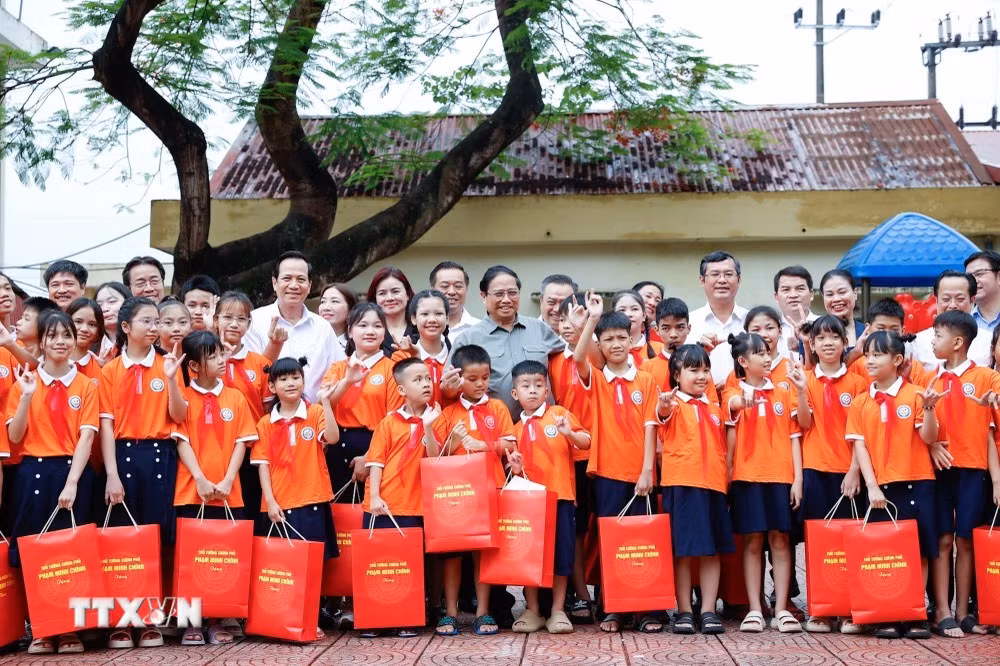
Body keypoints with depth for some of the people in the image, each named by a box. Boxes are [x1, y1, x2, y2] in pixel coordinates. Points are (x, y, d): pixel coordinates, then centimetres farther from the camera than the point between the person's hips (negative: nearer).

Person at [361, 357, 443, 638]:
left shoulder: (433, 419, 4)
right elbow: (376, 462, -1)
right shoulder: (389, 422, 1)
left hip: (415, 506, 1)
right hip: (383, 506, -1)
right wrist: (374, 496, -11)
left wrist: (428, 427, -16)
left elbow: (435, 461, -5)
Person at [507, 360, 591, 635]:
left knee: (561, 551, 0)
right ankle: (531, 610, 14)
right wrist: (516, 467, -4)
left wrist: (570, 434, -20)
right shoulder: (517, 428, 13)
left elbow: (586, 442, -2)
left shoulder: (560, 414, 3)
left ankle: (558, 610, 9)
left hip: (560, 497, -3)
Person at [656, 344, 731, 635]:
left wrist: (726, 480, 16)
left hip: (713, 485, 5)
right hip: (681, 485, -5)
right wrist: (665, 406, -48)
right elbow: (664, 416, -25)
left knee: (712, 550, 6)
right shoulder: (675, 404, -1)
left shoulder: (714, 409, 17)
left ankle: (708, 611, 12)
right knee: (683, 550, -1)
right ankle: (684, 611, 8)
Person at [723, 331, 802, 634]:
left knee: (780, 540, 2)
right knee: (752, 541, 1)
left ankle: (781, 609, 5)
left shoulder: (783, 393, 10)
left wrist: (798, 477, 1)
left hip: (781, 476, 2)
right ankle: (755, 609, 6)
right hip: (747, 477, -2)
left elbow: (793, 437, 8)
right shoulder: (733, 397, 3)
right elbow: (730, 439, -5)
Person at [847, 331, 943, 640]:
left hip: (916, 483, -1)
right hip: (881, 486, 2)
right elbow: (859, 446, 2)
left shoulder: (915, 395, 0)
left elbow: (928, 438, -5)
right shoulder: (860, 403, 6)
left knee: (919, 550, 1)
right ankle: (886, 617, 8)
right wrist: (872, 486, -6)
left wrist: (928, 408, -22)